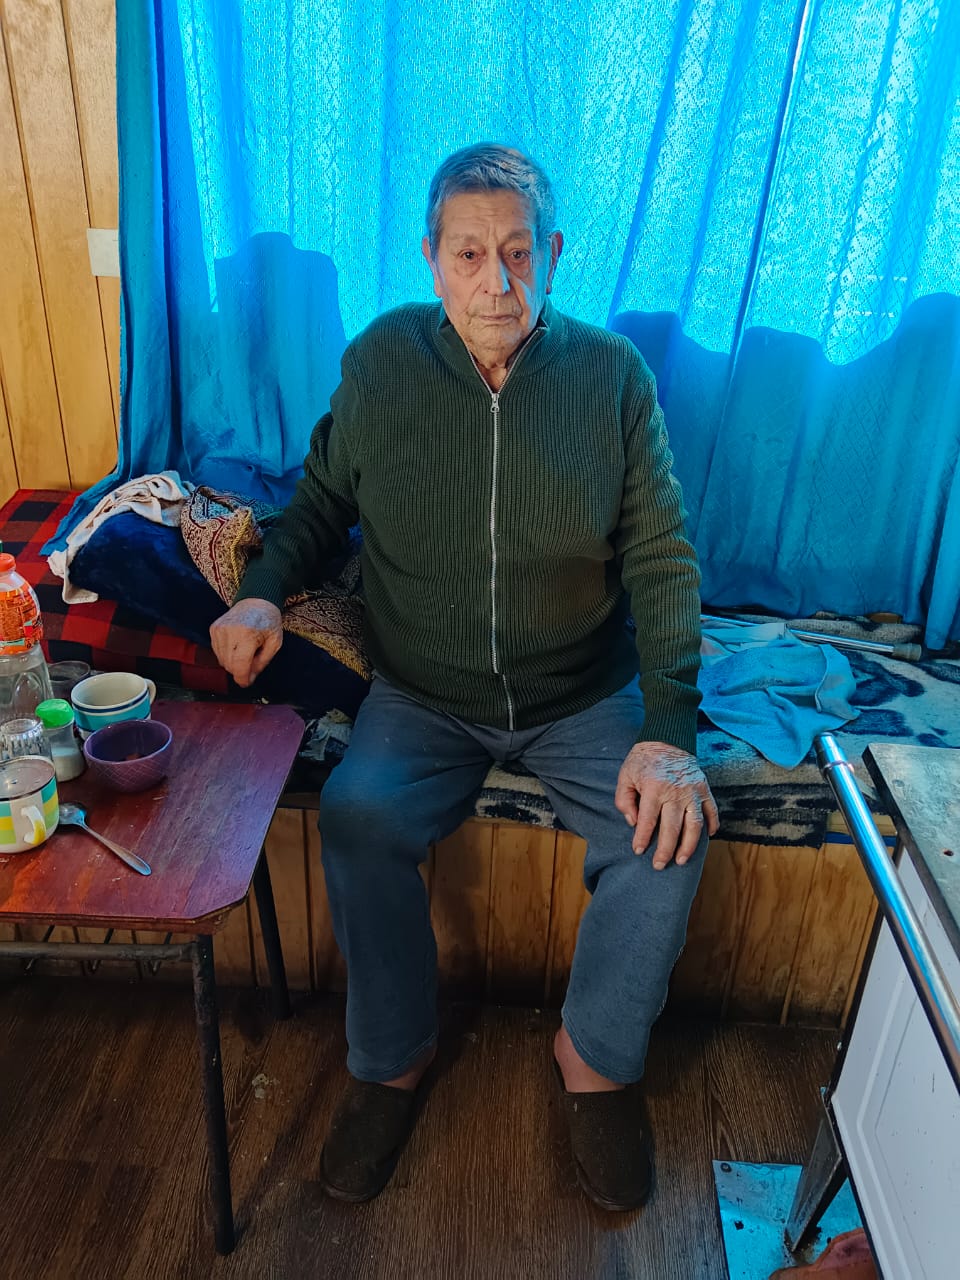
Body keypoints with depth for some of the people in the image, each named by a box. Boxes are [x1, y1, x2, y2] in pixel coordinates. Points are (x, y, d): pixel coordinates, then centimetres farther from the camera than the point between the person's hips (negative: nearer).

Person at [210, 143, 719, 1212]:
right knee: (357, 817, -26)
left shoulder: (611, 374, -6)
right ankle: (393, 1056, 2)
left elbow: (662, 563, -7)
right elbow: (322, 502, 10)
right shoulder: (379, 363, -4)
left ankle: (595, 1055, 7)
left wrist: (670, 733, -18)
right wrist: (264, 591, -9)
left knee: (669, 832, -22)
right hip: (423, 697, 1)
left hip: (585, 694, 0)